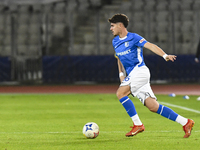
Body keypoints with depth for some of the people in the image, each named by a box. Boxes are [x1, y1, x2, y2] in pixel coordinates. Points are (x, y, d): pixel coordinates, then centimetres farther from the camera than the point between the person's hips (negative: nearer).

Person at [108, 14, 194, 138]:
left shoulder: (133, 37, -5)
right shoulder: (115, 42, 18)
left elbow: (150, 46, -16)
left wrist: (165, 55, -31)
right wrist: (121, 74, 17)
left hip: (139, 70, -7)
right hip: (132, 74, 7)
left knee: (120, 93, -20)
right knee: (153, 107, -1)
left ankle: (138, 124, -13)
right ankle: (185, 122, 2)